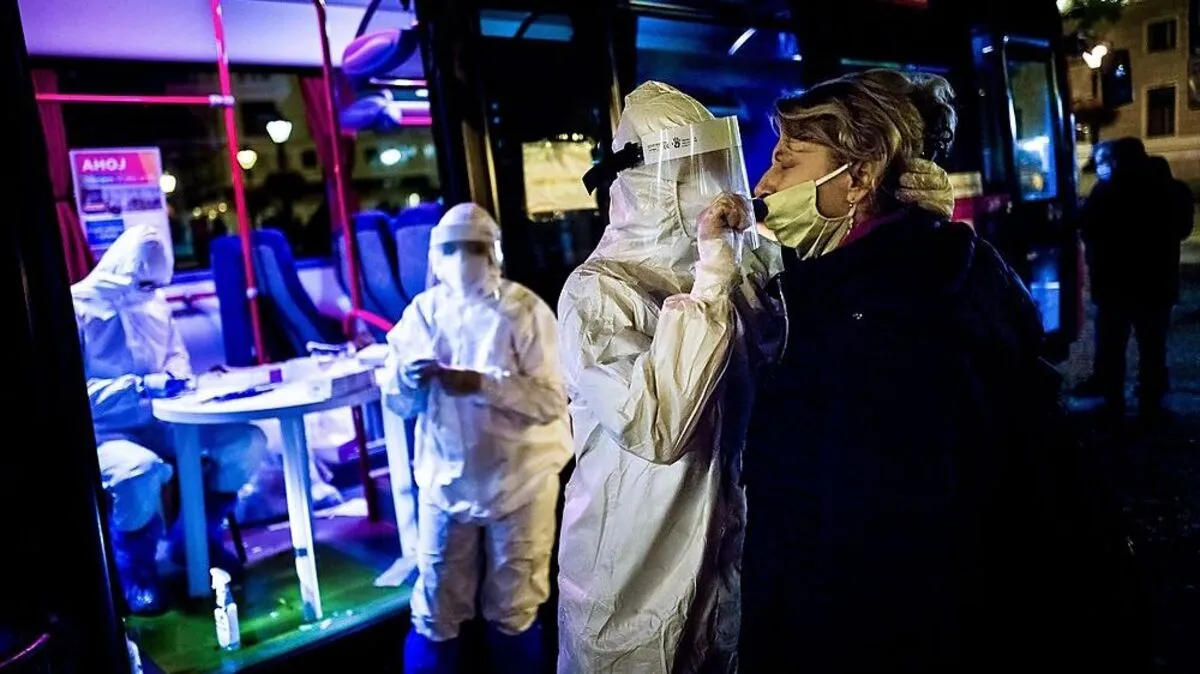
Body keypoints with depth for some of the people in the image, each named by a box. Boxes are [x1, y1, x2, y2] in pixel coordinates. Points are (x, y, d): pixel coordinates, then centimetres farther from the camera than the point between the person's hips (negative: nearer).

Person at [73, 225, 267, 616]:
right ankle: (135, 570, -7)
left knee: (246, 441, -9)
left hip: (158, 420, 7)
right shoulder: (78, 309, -13)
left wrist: (173, 375, -4)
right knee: (143, 470, -40)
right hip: (101, 432, -6)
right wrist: (141, 385, -25)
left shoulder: (154, 302, 7)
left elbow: (177, 355, 21)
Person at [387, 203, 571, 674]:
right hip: (445, 481, 3)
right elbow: (400, 406, 0)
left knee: (514, 612, 15)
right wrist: (409, 380, -22)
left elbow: (552, 401, -18)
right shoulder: (422, 313, -1)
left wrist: (484, 384, -31)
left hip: (518, 481, -2)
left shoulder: (525, 311, -12)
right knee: (434, 613, 14)